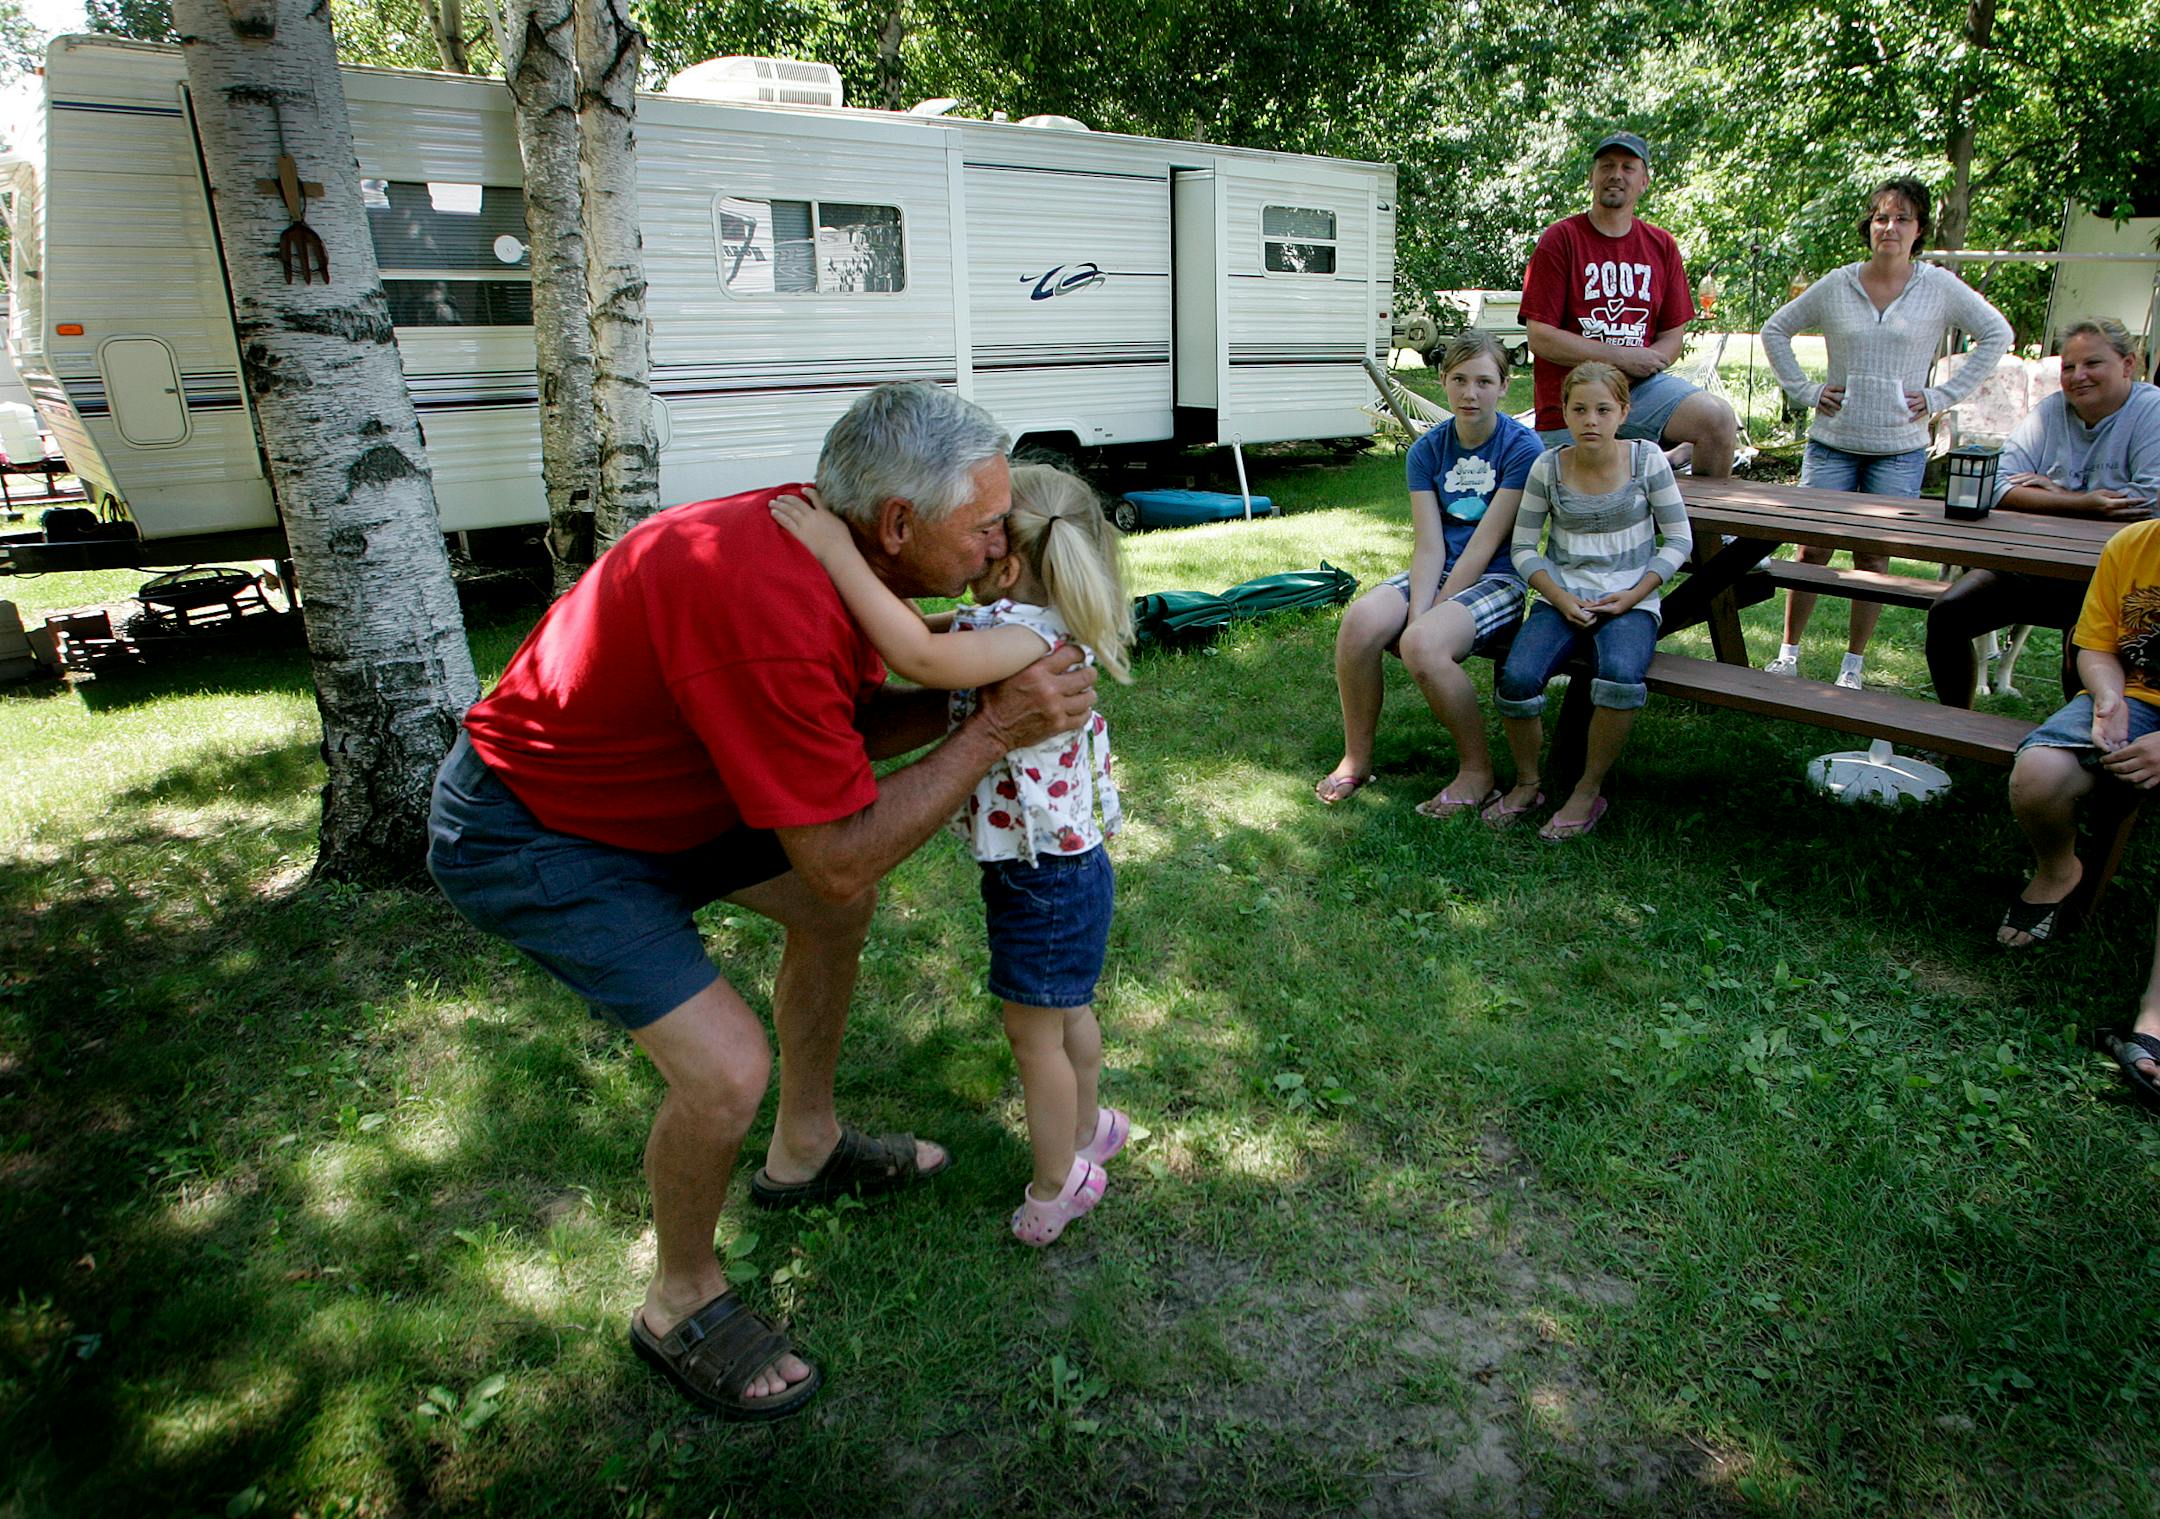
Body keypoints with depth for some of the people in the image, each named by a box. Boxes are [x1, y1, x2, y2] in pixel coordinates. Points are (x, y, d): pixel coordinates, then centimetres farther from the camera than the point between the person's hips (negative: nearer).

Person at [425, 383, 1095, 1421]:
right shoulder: (768, 610, -37)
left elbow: (852, 726, 4)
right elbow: (839, 853, -30)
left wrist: (972, 685, -10)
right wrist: (994, 730, -26)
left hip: (645, 785, 10)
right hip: (524, 832, -10)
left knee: (838, 908, 15)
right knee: (725, 1069, -17)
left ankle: (805, 1150, 35)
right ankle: (681, 1305, 13)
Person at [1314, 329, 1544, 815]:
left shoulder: (1521, 447, -9)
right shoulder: (1427, 450, 5)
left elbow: (1485, 544, -15)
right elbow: (1429, 545, -4)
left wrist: (1426, 619, -18)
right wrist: (1416, 612, -20)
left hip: (1499, 580, -4)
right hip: (1439, 573, 5)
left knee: (1423, 643, -33)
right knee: (1360, 621, -25)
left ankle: (1477, 772, -11)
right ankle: (1356, 760, -6)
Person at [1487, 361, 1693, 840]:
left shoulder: (1646, 459, -1)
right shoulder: (1548, 468, 1)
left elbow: (1679, 540, 5)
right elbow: (1524, 547, 6)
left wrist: (1632, 595, -7)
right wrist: (1561, 599, -9)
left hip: (1630, 601, -1)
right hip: (1563, 597, 1)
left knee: (1621, 675, -34)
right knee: (1517, 677, -28)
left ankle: (1589, 792, -13)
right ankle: (1526, 784, -1)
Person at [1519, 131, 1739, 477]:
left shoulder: (1662, 246, 10)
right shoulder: (1559, 240, -4)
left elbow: (1673, 337, 9)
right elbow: (1540, 338, -12)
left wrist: (1638, 367, -13)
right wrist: (1622, 357, -13)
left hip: (1641, 386, 3)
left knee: (1719, 419, -18)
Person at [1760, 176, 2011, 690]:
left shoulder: (1940, 287, 1)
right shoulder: (1836, 285, 3)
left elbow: (1997, 335, 8)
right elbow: (1776, 329, 12)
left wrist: (1942, 395, 0)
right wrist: (1803, 390, 4)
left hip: (1900, 449, 0)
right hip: (1832, 442, 0)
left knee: (1873, 558, 4)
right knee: (1813, 548, -2)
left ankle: (1853, 665, 13)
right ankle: (1788, 653, 9)